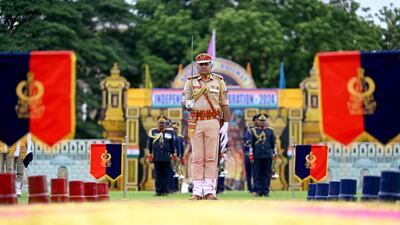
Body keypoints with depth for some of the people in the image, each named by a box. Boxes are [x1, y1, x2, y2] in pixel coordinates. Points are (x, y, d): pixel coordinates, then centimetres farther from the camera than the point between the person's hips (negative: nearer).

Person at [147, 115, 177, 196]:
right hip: (157, 157, 0)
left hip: (166, 157, 0)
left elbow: (172, 144, 13)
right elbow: (149, 144, 9)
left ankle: (165, 190, 5)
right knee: (158, 175, 1)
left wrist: (173, 155, 12)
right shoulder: (152, 132, 6)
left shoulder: (170, 132, 8)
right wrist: (150, 155, 5)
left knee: (165, 174, 1)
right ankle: (158, 191, 3)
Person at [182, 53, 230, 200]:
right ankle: (197, 192, -1)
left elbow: (225, 105, 7)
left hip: (213, 122, -1)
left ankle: (210, 191, -4)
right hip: (195, 122, 1)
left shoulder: (218, 81, 9)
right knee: (197, 158, -1)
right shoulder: (191, 82, 11)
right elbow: (184, 102, 6)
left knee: (211, 157, -4)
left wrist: (226, 125, 0)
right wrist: (187, 104, -20)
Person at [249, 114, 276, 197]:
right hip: (257, 155, 0)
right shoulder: (254, 130, 8)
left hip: (268, 155, 0)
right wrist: (251, 154, 4)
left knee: (267, 173, 0)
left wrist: (274, 153, 9)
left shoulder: (270, 130, 9)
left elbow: (273, 143, 12)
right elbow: (251, 143, 9)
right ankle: (258, 191, 4)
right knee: (258, 174, 0)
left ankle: (266, 191, 4)